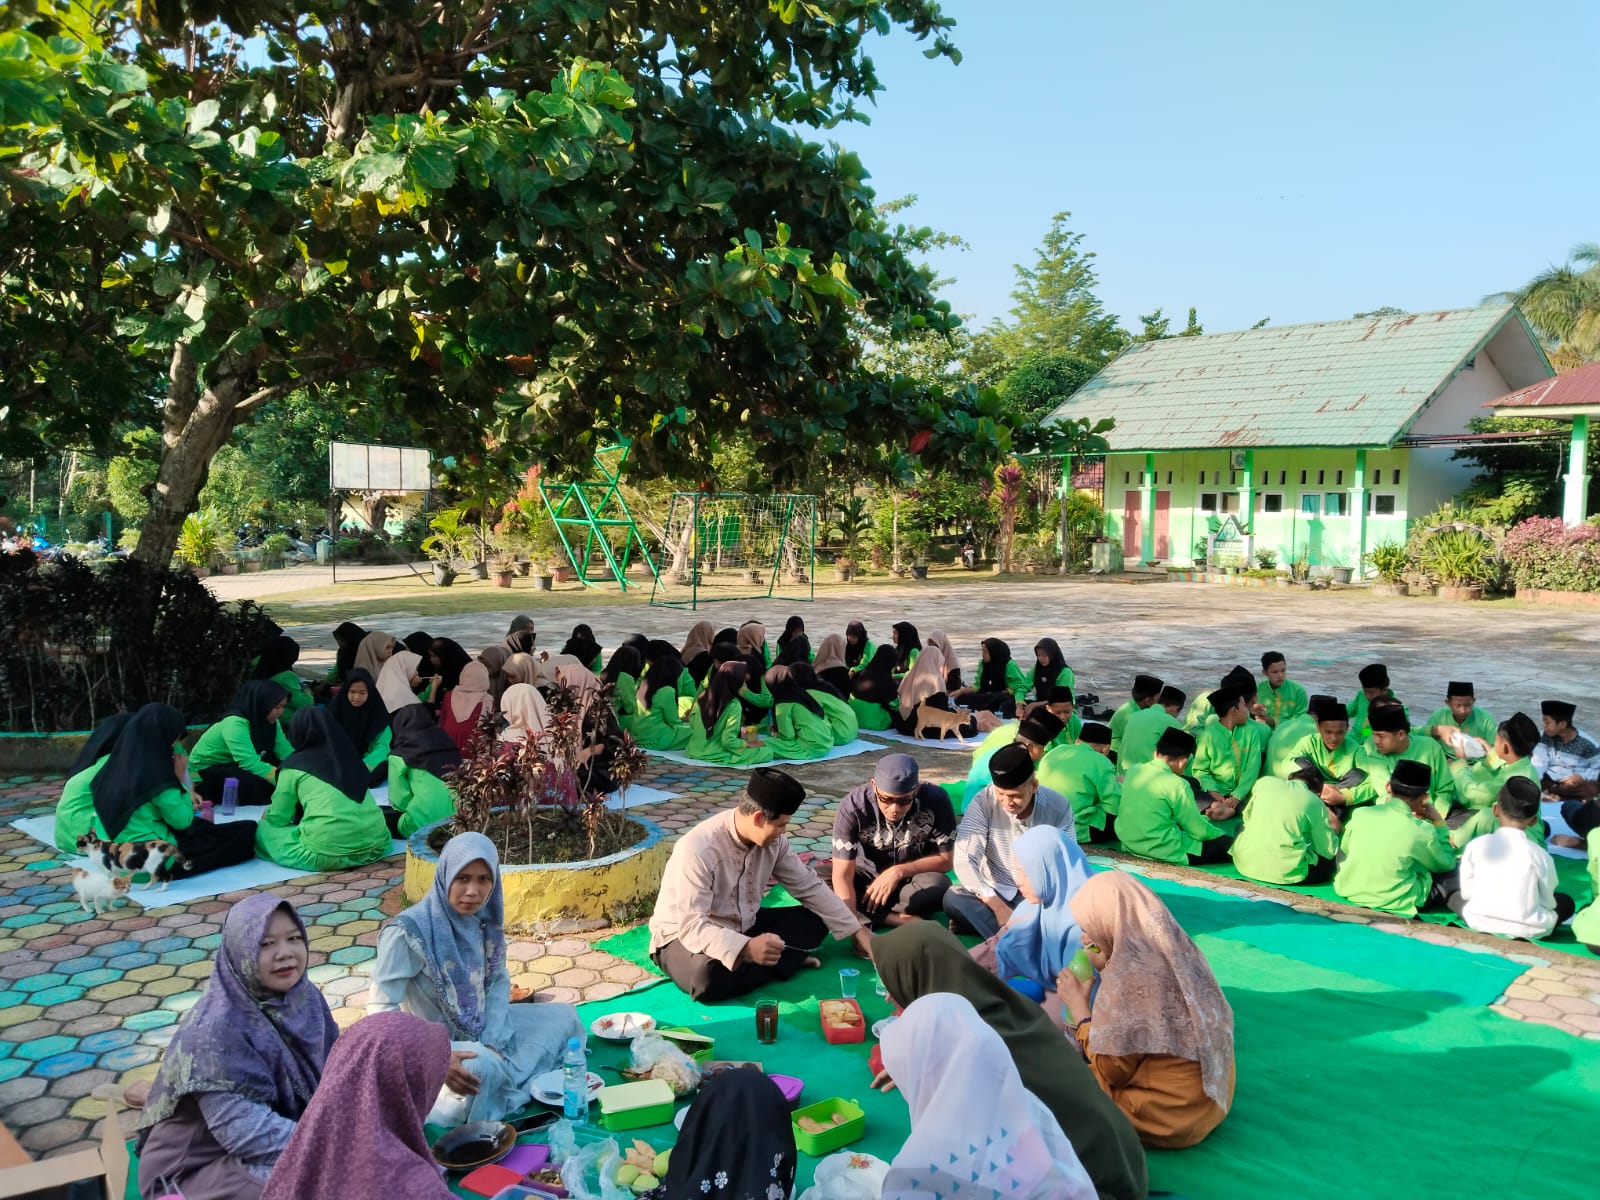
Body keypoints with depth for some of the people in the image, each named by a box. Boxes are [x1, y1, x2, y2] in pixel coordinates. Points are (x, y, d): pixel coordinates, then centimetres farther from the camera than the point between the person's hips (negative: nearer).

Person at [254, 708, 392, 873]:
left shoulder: (294, 764, 3)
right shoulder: (347, 755, 17)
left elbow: (279, 817, 11)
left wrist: (267, 815, 35)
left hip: (328, 854, -4)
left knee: (264, 830, 16)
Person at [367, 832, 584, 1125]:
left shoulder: (484, 918, -4)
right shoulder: (409, 932, -24)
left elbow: (499, 980, 3)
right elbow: (380, 1008, -24)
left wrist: (494, 1041, -12)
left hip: (482, 1029, 8)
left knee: (563, 1016, 6)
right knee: (482, 1068, -36)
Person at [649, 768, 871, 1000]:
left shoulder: (773, 841, -10)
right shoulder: (698, 849, -32)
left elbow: (809, 887, 0)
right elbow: (692, 926, -34)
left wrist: (857, 931, -4)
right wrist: (746, 949, -48)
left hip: (742, 925, 7)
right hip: (684, 935, -6)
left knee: (815, 921, -7)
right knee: (709, 974, -40)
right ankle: (781, 960, -18)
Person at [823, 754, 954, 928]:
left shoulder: (936, 800, -23)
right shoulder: (853, 806, -26)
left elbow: (945, 860, -12)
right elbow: (842, 876, -29)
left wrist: (898, 872, -23)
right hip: (868, 875, 1)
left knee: (939, 887, -35)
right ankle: (900, 919, -25)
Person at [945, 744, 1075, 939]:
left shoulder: (1058, 806, -11)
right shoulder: (983, 803, -15)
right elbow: (964, 860, -20)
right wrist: (997, 906, -31)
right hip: (995, 893, 0)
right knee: (953, 899, -30)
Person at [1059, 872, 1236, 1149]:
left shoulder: (1128, 979, -25)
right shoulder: (1177, 949, -3)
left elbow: (1110, 1071, -14)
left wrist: (1078, 1006, -6)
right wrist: (1106, 968, 9)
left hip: (1170, 1118, -8)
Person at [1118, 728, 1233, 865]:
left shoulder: (1133, 771, 3)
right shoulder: (1177, 784, -17)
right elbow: (1200, 832, -11)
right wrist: (1222, 833, 12)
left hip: (1129, 845, 7)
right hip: (1166, 853, -7)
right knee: (1229, 843, 3)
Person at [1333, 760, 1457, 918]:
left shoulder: (1361, 815, -7)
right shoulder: (1422, 830, -15)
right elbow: (1447, 864, 4)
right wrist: (1438, 821, 8)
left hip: (1349, 891, 2)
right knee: (1455, 868, 13)